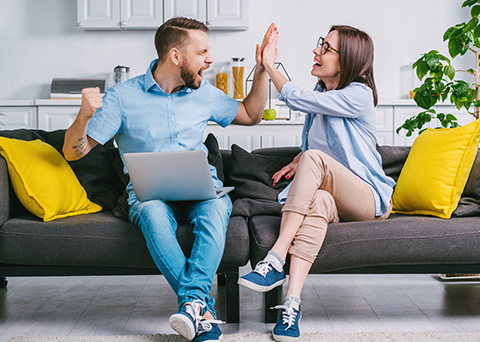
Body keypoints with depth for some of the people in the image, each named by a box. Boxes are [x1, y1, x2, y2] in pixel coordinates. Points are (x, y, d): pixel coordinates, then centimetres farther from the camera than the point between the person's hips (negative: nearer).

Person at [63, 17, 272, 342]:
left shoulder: (205, 93, 13)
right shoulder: (122, 96, 0)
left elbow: (250, 115, 28)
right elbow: (73, 151, 0)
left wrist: (262, 70, 15)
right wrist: (84, 115, -21)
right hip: (148, 191, -2)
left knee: (217, 206, -34)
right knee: (153, 213, -38)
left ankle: (192, 300, -45)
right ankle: (203, 308, -41)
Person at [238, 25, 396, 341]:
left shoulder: (358, 95, -11)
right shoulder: (322, 92, 16)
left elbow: (296, 100, -14)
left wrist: (269, 64, -2)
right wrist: (298, 163, 10)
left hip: (368, 198, -6)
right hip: (331, 197, 6)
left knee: (314, 159, -34)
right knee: (319, 201, -35)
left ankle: (276, 261, -42)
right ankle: (292, 303, -51)